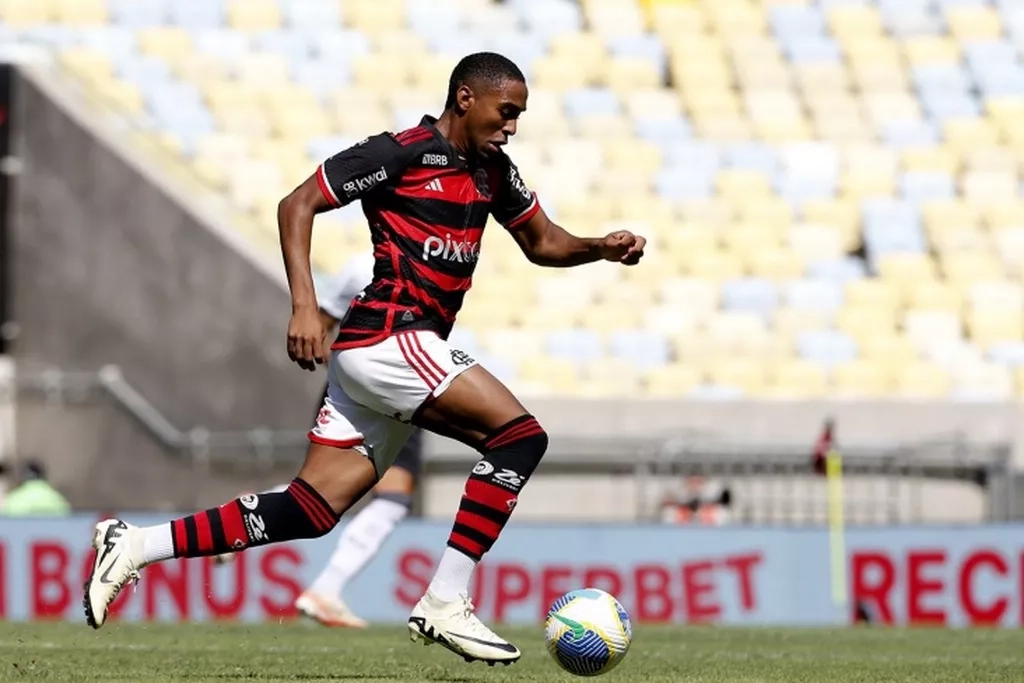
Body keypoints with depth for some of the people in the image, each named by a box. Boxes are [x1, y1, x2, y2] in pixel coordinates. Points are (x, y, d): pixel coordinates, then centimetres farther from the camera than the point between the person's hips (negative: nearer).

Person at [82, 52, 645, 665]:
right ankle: (445, 605, -14)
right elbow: (298, 205, -7)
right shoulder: (402, 153, -8)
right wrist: (305, 307, -16)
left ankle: (135, 545, 7)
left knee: (311, 511, 3)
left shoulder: (492, 172, 16)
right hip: (389, 336, -9)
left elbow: (543, 244, 26)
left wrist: (601, 247, 5)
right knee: (521, 436, -15)